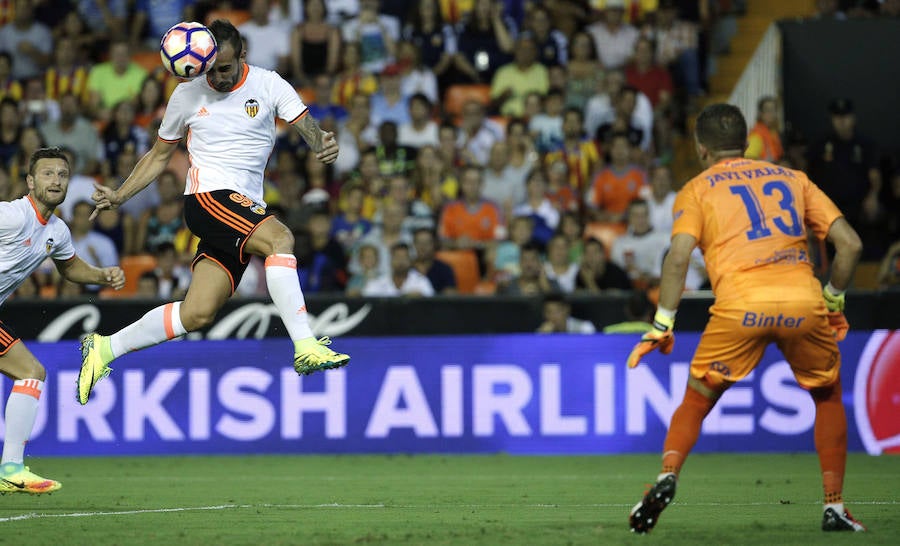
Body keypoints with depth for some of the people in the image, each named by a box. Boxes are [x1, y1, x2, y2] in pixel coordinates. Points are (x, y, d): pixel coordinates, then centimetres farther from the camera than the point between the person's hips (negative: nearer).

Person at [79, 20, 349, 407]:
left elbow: (307, 126, -6)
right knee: (280, 239, -31)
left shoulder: (268, 85, 5)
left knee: (198, 313, -7)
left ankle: (105, 348, 7)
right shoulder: (187, 95, 6)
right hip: (208, 198, -3)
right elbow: (159, 156, 17)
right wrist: (118, 196, 8)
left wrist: (323, 144, -31)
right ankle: (305, 347, -37)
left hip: (245, 211, 3)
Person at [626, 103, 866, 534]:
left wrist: (662, 325, 2)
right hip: (804, 301, 2)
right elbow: (849, 243, 16)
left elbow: (679, 257, 0)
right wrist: (834, 301, 27)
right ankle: (834, 508, 17)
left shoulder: (696, 190, 17)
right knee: (828, 397, 25)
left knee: (696, 404, 15)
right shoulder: (793, 179, 25)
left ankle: (667, 477, -11)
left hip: (740, 304, -2)